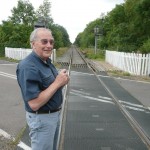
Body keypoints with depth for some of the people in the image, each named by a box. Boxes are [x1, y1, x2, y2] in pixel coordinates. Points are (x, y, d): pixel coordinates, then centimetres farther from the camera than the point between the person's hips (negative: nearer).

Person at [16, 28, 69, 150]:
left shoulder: (46, 61, 4)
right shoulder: (28, 67, -25)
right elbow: (34, 104, -29)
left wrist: (61, 81, -7)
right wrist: (57, 83, -26)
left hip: (54, 113, 9)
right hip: (41, 118, -9)